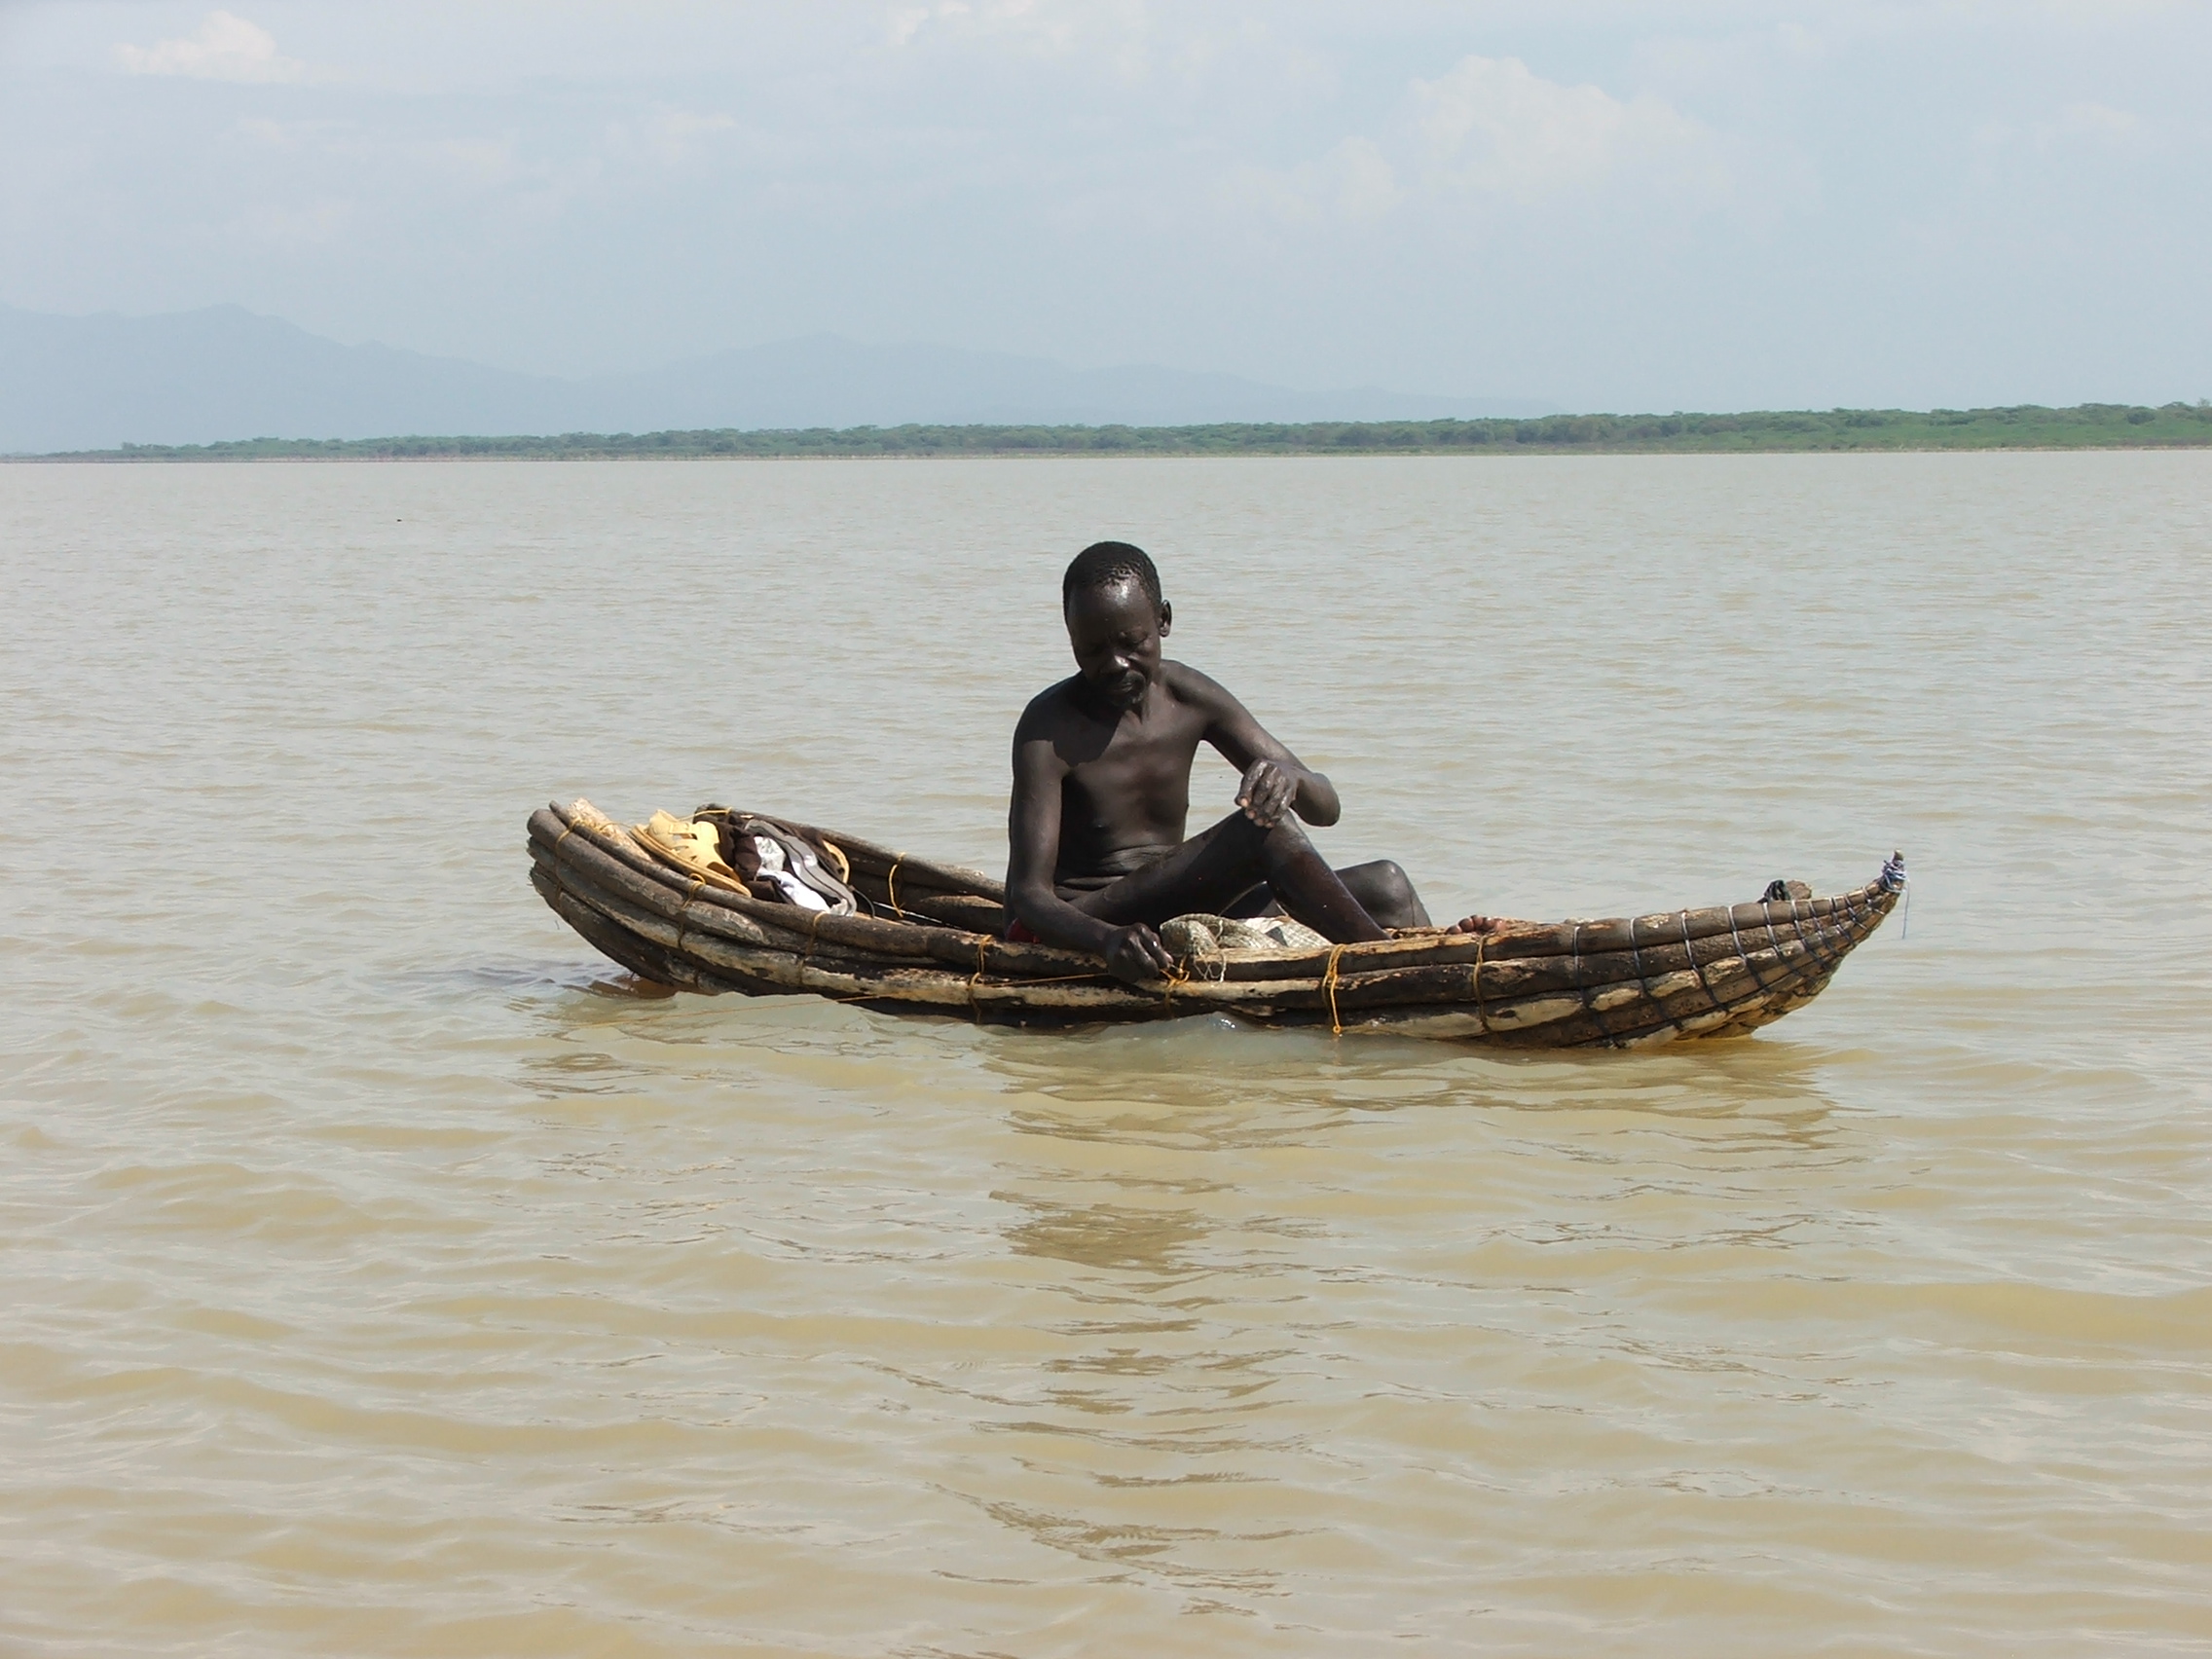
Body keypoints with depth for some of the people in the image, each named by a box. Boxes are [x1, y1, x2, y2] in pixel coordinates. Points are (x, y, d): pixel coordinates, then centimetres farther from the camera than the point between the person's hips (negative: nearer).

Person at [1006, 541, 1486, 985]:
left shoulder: (1190, 700, 3)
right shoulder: (1050, 727, -14)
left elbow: (1326, 808, 4)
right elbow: (1026, 893, -21)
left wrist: (1291, 776, -22)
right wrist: (1108, 939, -43)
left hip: (1178, 920, 7)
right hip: (1079, 937, -7)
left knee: (1385, 887, -8)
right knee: (1264, 829, -28)